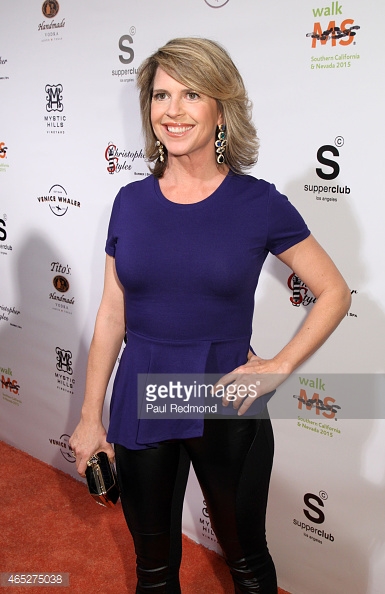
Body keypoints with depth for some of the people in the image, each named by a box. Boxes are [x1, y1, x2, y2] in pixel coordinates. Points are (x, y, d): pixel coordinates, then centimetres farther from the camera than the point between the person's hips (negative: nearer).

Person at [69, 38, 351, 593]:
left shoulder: (259, 203, -9)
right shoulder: (131, 202, -1)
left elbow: (334, 293, -1)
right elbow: (112, 315, 3)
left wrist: (278, 368, -11)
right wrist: (90, 418, 4)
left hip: (227, 409, -2)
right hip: (139, 406, 3)